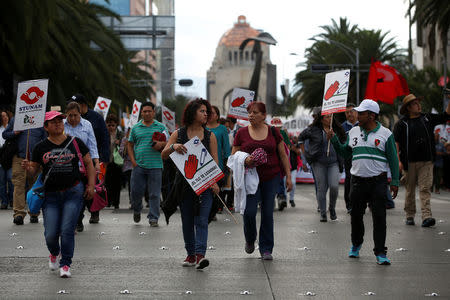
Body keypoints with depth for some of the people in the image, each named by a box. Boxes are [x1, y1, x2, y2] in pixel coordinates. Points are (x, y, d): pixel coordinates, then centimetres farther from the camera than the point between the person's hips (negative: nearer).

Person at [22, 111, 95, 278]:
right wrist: (27, 167, -15)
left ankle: (65, 264, 5)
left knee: (67, 230, -10)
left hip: (73, 192, -1)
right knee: (50, 234, -2)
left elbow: (89, 163, 9)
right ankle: (55, 253, 32)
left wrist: (91, 185, 0)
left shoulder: (75, 142, 3)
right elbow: (34, 170, 9)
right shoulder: (41, 147, 4)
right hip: (51, 194, 1)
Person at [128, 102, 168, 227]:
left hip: (155, 166, -1)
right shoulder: (136, 128, 12)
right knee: (136, 191, 2)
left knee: (154, 194, -2)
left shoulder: (160, 127, 8)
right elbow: (130, 145, 14)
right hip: (139, 165, 1)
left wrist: (161, 144, -17)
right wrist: (133, 161, 2)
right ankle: (137, 211, 29)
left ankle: (153, 218, 5)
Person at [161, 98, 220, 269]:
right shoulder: (179, 134, 5)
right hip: (184, 183, 1)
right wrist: (173, 147, -21)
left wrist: (213, 181, -12)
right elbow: (163, 155, 1)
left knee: (201, 219, -12)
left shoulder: (210, 136, 6)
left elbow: (215, 160, 2)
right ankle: (191, 254, 18)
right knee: (187, 221, 7)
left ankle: (200, 254, -20)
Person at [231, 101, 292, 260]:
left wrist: (288, 176, 4)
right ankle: (250, 240, 19)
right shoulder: (242, 133, 3)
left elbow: (283, 155, 9)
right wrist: (245, 161, -15)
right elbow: (234, 157, 6)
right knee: (249, 211, -11)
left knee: (268, 213, 1)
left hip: (271, 177, 1)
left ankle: (266, 249, 11)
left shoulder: (273, 132, 5)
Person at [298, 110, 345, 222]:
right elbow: (300, 138, 14)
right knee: (321, 188, 0)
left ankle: (332, 208, 11)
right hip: (319, 163, -1)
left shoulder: (337, 130, 8)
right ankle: (323, 214, 10)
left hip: (333, 163, 1)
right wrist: (304, 152, 8)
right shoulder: (313, 130, 0)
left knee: (334, 186, -13)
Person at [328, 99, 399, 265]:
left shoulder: (385, 134, -1)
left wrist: (395, 182, -4)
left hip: (378, 181, -4)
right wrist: (334, 140, 5)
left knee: (379, 217, -7)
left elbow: (393, 159, 0)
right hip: (358, 181, 4)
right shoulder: (353, 132, 10)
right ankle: (356, 245, 33)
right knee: (356, 215, 10)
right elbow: (345, 152, 19)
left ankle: (380, 253, -4)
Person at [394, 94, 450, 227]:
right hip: (409, 162, -1)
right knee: (410, 190, 8)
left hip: (426, 162, 1)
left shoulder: (427, 118, 10)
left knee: (425, 188, -8)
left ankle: (426, 216, -17)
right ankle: (410, 215, 19)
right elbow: (396, 143, -4)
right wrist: (398, 161, -13)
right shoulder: (401, 124, 1)